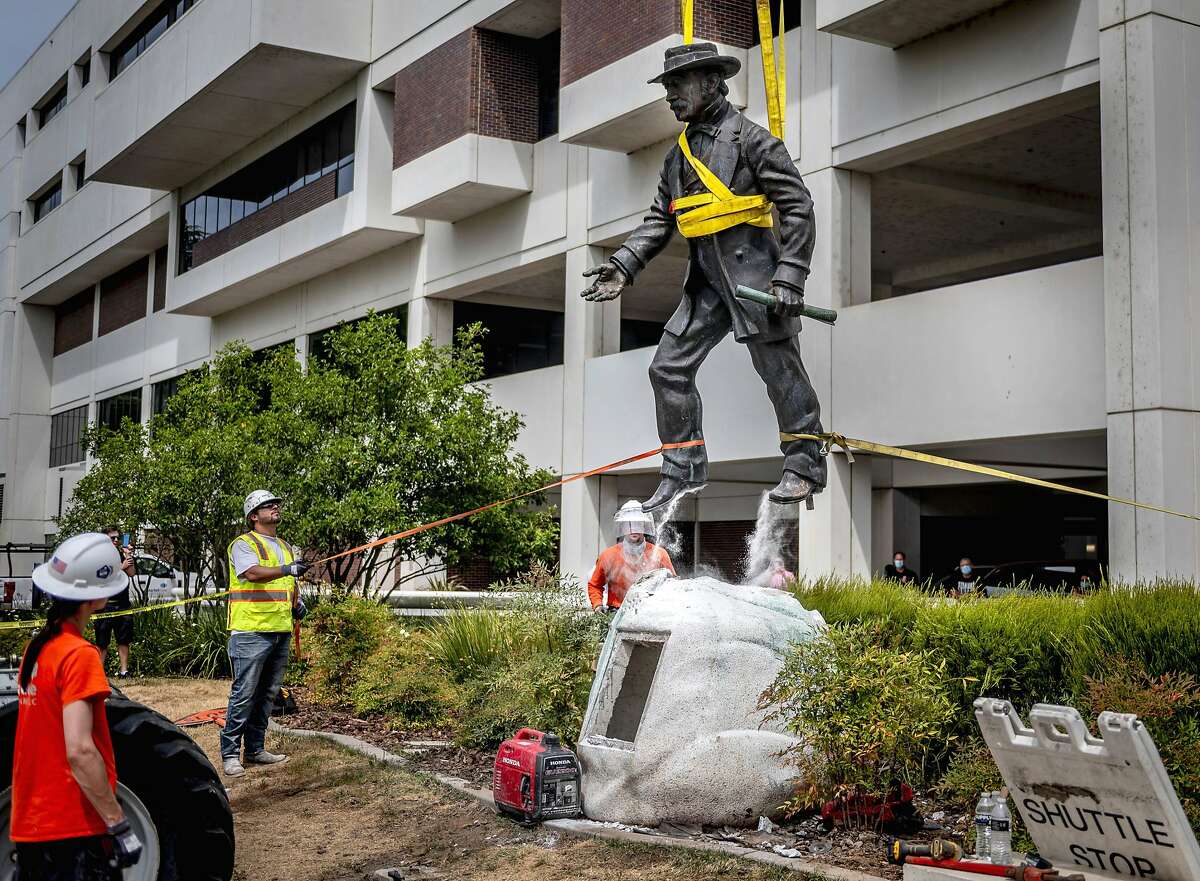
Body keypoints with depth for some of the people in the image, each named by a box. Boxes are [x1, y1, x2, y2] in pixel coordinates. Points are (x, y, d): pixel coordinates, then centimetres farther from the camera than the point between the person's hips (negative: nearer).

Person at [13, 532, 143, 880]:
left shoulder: (37, 647, 8)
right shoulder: (79, 656, -17)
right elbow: (80, 751, -24)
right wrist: (119, 826, -22)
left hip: (29, 825, 8)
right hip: (75, 831, -8)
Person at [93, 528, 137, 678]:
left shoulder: (122, 554, 12)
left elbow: (132, 573, 0)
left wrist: (128, 556, -9)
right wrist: (121, 567, -17)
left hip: (123, 604, 4)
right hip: (105, 605, -4)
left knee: (124, 641, 5)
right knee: (102, 643, 0)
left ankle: (123, 671, 8)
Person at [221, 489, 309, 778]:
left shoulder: (285, 546, 21)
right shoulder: (244, 544, -5)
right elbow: (252, 573, -24)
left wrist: (297, 601, 10)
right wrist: (286, 569, -38)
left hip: (281, 631, 8)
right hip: (251, 632, -8)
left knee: (267, 694, 12)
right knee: (244, 694, -8)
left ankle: (255, 749, 21)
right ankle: (230, 753, -2)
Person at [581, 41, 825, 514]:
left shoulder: (750, 138, -7)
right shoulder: (679, 154, 16)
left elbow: (798, 207, -10)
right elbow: (658, 221, 17)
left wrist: (790, 278, -17)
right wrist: (623, 266, 2)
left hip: (755, 273, -7)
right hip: (707, 282, 7)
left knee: (780, 371, 0)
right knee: (668, 369, 4)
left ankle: (804, 466, 15)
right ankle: (683, 470, 14)